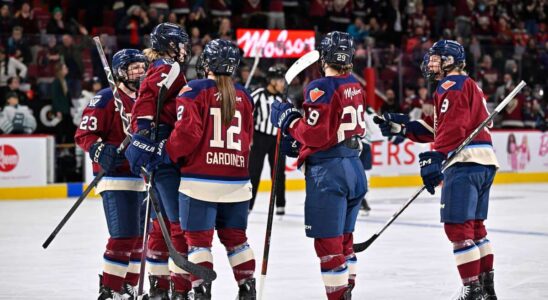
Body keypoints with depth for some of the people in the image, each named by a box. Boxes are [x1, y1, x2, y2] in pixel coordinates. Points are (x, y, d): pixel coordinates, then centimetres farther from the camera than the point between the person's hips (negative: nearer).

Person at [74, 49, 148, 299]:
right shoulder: (107, 98, -10)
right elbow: (84, 134, -15)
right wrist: (101, 151, -30)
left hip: (140, 178, 9)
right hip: (116, 178, -9)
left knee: (140, 235, 12)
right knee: (124, 236, -15)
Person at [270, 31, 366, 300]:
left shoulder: (321, 89, -15)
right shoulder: (355, 86, 9)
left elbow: (315, 135, -20)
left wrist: (288, 120, -4)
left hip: (328, 171, -8)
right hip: (354, 167, 9)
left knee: (328, 242, -4)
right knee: (343, 238, 19)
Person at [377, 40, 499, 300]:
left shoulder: (452, 84, -5)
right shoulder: (467, 85, 26)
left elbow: (452, 126, -19)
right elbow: (438, 130, 22)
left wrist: (434, 158, -25)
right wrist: (404, 127, 19)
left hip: (465, 162, -11)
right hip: (485, 162, 11)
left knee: (458, 227, -10)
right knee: (474, 226, 16)